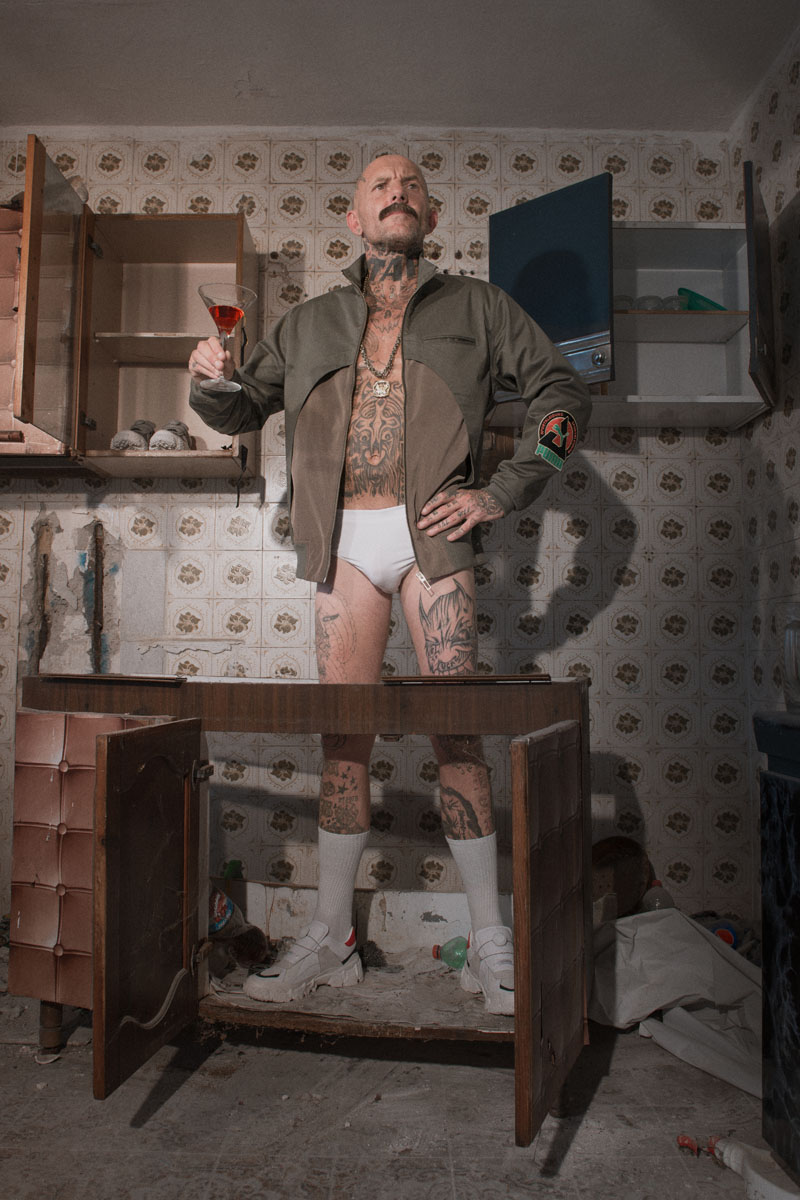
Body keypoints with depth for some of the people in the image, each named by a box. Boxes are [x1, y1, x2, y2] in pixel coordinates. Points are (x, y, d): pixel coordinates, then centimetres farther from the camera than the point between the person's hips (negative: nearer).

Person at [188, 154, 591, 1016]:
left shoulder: (473, 307, 13)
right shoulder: (310, 323, 19)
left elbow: (560, 392, 10)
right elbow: (244, 408, 23)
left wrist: (498, 494, -2)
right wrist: (210, 381, -2)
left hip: (429, 532, -2)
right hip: (345, 541, 3)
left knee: (456, 728, -5)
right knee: (343, 734, 3)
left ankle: (489, 945, 9)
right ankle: (331, 939, 15)